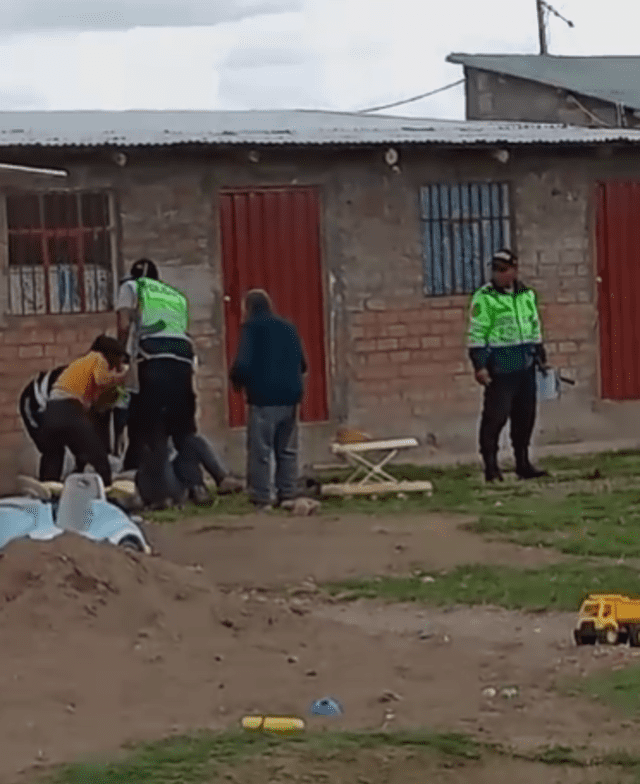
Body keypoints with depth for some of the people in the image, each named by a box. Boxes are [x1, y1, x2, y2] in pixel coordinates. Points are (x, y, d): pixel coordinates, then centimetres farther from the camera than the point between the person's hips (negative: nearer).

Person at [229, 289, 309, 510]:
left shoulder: (251, 328, -6)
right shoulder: (288, 328, 13)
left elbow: (243, 364, -15)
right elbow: (302, 364, 15)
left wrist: (236, 379, 4)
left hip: (264, 398, -6)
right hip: (290, 397, 6)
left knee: (260, 450, -3)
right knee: (287, 449, 12)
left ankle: (261, 499, -5)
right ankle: (288, 495, 11)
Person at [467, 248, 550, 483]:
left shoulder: (527, 295, 12)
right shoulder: (484, 297, -7)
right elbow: (476, 334, -9)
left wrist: (541, 357, 20)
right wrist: (479, 365, -15)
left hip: (525, 366, 6)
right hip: (500, 367, -6)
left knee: (525, 415, 10)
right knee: (496, 415, -8)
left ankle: (523, 463, 19)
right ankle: (490, 465, -1)